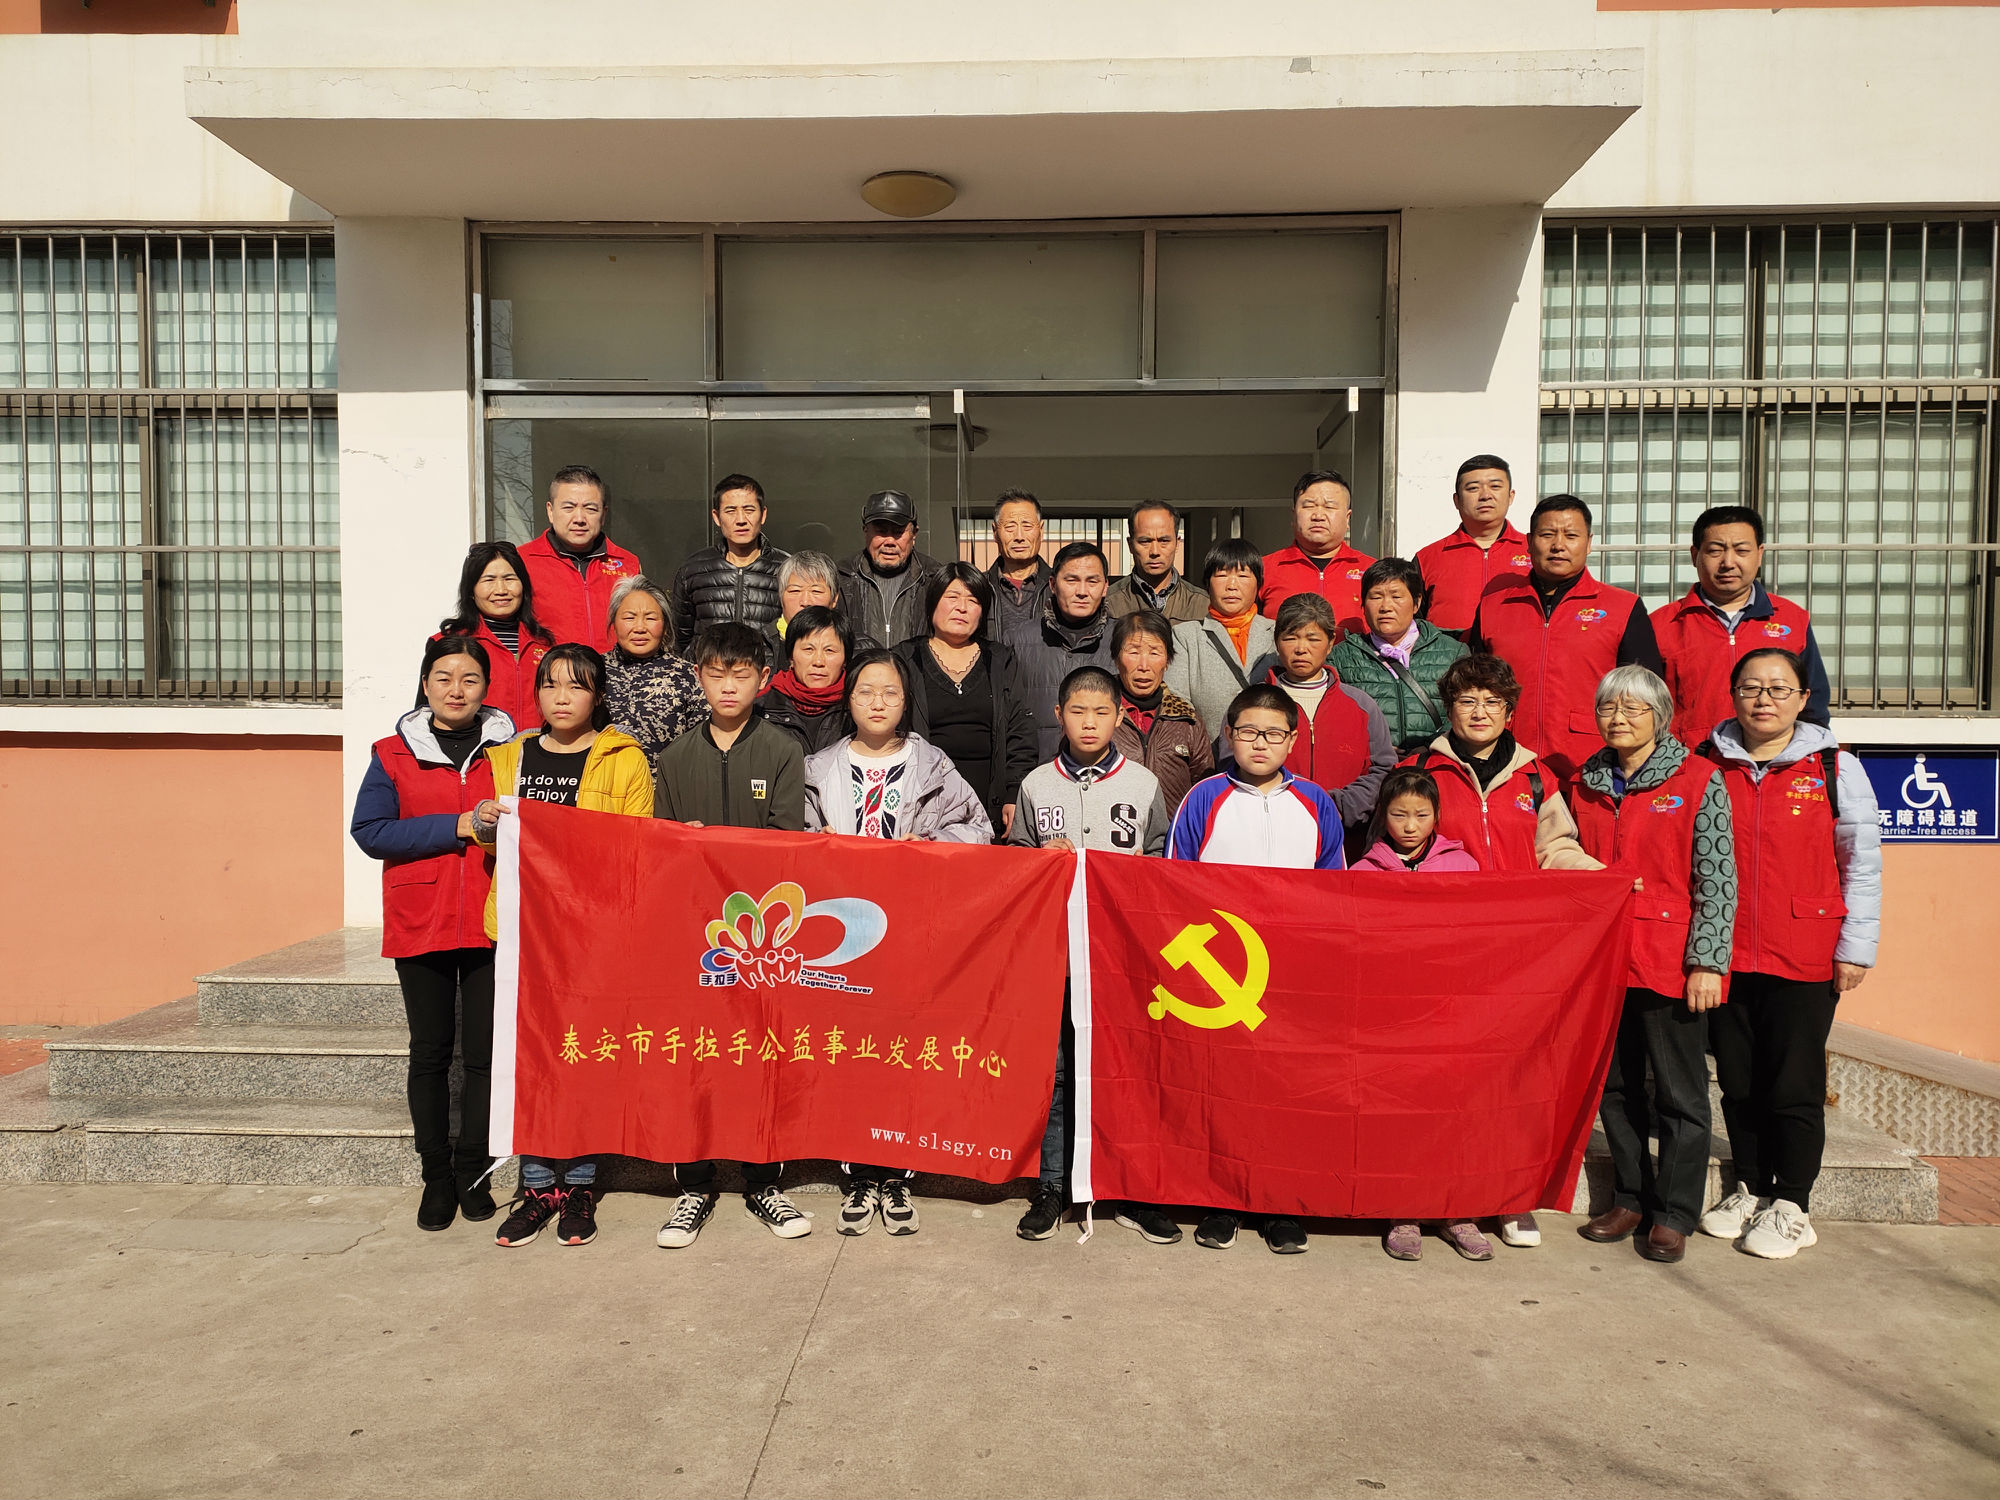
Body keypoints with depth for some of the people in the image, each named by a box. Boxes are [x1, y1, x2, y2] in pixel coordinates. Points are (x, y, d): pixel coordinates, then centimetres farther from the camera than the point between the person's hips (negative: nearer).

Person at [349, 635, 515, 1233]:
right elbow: (369, 831, -5)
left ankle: (473, 1172, 19)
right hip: (421, 923, 0)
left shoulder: (511, 750, 6)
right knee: (430, 1051, 8)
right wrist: (457, 827, -14)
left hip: (493, 921, 0)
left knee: (485, 1052, 3)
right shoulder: (394, 754, 4)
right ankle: (436, 1176, 21)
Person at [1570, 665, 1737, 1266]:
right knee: (1616, 1087, 13)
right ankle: (1630, 1199, 27)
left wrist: (1707, 963, -13)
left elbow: (1717, 880, -8)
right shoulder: (1587, 784, 10)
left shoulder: (1699, 781, -4)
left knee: (1679, 1093, 5)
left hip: (1671, 966, -5)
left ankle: (1674, 1215, 17)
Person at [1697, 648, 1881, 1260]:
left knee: (1794, 1087, 3)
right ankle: (1748, 1191, 28)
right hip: (1725, 956, 3)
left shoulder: (1835, 768, 0)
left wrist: (1856, 947, -2)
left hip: (1804, 958, -2)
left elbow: (1862, 864, 2)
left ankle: (1791, 1206, 18)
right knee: (1738, 1083, 12)